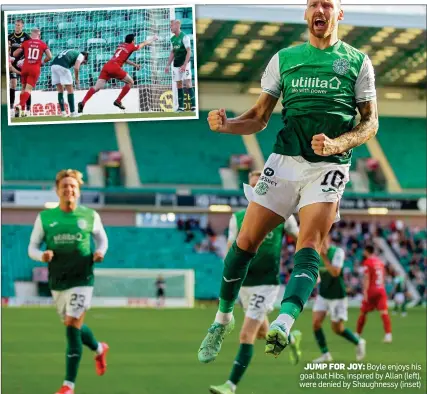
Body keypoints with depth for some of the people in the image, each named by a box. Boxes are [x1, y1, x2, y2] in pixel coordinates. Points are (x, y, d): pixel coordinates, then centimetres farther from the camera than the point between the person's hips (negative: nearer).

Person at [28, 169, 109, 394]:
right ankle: (99, 349, 50)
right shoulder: (44, 218, 1)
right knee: (73, 327, 17)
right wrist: (41, 255, -18)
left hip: (82, 280, -3)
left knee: (72, 327, -12)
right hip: (57, 282, 3)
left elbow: (102, 239, 15)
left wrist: (100, 252, -6)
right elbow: (32, 247, 4)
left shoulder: (90, 216, 0)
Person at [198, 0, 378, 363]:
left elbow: (370, 122, 4)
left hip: (329, 166, -2)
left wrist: (337, 144, -15)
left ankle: (282, 326, -37)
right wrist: (225, 125, -7)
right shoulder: (284, 59, 13)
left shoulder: (358, 61, 7)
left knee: (309, 247, -20)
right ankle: (223, 319, 19)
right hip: (285, 159, 2)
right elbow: (260, 117, 13)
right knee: (246, 241, -1)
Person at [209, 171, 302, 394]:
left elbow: (300, 239, 11)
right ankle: (291, 338, 52)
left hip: (266, 283, -5)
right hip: (244, 283, 5)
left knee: (246, 335, -15)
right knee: (263, 333, 20)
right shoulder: (238, 218, 2)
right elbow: (231, 251, 1)